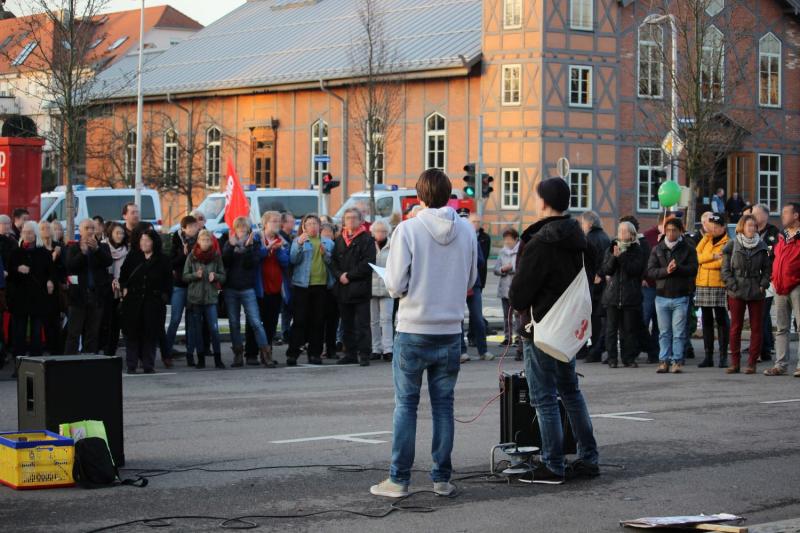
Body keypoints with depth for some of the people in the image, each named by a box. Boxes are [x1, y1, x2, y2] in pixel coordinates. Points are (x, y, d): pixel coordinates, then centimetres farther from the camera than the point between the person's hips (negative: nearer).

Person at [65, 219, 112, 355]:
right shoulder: (73, 248, 5)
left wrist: (97, 249, -22)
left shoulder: (102, 247, 10)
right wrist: (82, 252, -21)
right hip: (78, 296, -2)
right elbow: (69, 267, -9)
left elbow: (109, 262, -7)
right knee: (74, 333, -1)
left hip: (96, 296, 2)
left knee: (93, 334, 5)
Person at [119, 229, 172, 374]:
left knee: (150, 333, -1)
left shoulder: (162, 260, 5)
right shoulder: (132, 257, 8)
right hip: (133, 301, 1)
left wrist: (165, 295, 0)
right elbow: (123, 275, 12)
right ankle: (131, 366, 4)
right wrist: (124, 289, 0)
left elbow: (168, 281, 8)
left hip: (154, 301, -1)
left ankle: (148, 365, 6)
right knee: (132, 333, -1)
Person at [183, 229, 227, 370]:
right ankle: (201, 359, 14)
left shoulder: (216, 256, 2)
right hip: (194, 297, 1)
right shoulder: (192, 256, 2)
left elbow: (223, 276, 5)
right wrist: (195, 275, -15)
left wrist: (215, 276, -15)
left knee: (214, 328, -8)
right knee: (197, 329, 6)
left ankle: (218, 359, -2)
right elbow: (184, 276, 3)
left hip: (211, 296, -1)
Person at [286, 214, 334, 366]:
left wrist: (325, 253, -9)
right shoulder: (298, 241, 5)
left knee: (318, 321, 4)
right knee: (300, 320, -6)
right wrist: (299, 245, -22)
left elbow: (331, 262, 10)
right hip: (302, 285, -3)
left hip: (321, 285, 3)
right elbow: (293, 260, -8)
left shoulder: (327, 242, 14)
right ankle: (292, 354, -4)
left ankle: (315, 353, 11)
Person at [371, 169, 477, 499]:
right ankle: (442, 478, 14)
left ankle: (399, 480, 6)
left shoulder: (408, 230, -12)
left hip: (413, 331, -3)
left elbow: (396, 285, -12)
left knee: (406, 405, 4)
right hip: (451, 331, 3)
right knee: (443, 405, 11)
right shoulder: (466, 231, -1)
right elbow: (471, 280, 9)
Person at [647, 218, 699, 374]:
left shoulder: (688, 249, 3)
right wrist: (666, 270, -16)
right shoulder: (657, 249, 9)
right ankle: (664, 360, 9)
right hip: (662, 296, 2)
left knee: (678, 332, -1)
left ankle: (677, 361, 3)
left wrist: (677, 268, -22)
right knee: (664, 332, 6)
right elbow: (650, 270, 0)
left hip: (680, 296, -2)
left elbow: (693, 269, -7)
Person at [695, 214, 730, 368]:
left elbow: (722, 262, -16)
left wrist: (704, 262, -7)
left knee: (721, 321, -2)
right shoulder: (706, 239, 14)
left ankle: (723, 357, 2)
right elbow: (698, 256, 0)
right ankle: (708, 356, 14)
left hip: (719, 286, -5)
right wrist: (713, 256, -13)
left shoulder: (727, 243, -3)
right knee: (706, 321, 9)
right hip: (702, 285, 5)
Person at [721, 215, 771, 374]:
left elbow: (767, 268, 10)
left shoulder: (762, 246, 7)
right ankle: (735, 363, 7)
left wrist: (763, 285, -4)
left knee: (756, 328, 1)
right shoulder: (732, 246, 2)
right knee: (735, 327, 1)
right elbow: (725, 269, 2)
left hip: (757, 293, 1)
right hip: (736, 293, -1)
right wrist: (733, 285, -9)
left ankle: (752, 363, 6)